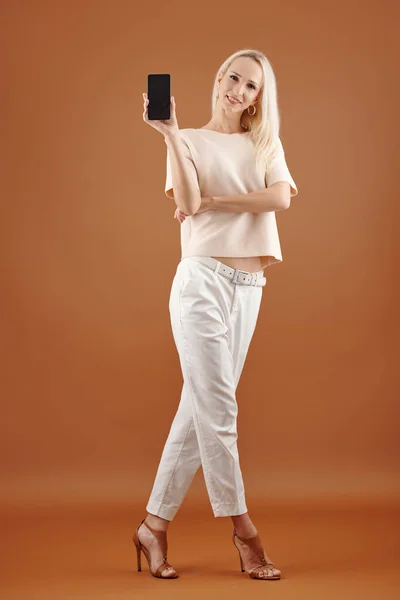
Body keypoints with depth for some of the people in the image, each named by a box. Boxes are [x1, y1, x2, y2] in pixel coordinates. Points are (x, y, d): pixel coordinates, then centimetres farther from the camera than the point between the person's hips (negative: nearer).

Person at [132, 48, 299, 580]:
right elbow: (188, 204, -12)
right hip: (203, 280, -4)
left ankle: (156, 526, 13)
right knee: (218, 410, -7)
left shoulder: (266, 144, 14)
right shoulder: (190, 141, 6)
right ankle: (243, 528, 4)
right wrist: (171, 133, -14)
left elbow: (281, 198, -6)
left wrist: (212, 200, -8)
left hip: (248, 288, 4)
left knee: (200, 410, 5)